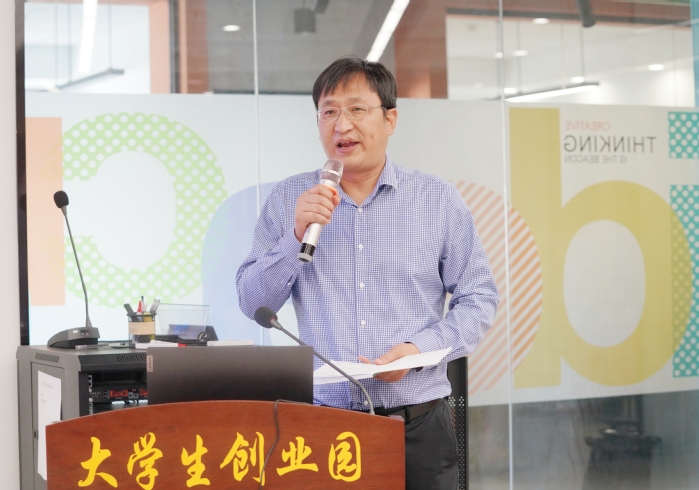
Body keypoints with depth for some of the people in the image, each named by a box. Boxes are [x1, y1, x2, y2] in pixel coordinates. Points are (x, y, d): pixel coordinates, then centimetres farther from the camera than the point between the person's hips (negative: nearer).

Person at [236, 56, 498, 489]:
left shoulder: (439, 200, 3)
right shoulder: (288, 201, 4)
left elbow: (479, 298, 2)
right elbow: (253, 304, 3)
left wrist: (420, 348, -14)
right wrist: (297, 236, -12)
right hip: (320, 424, 0)